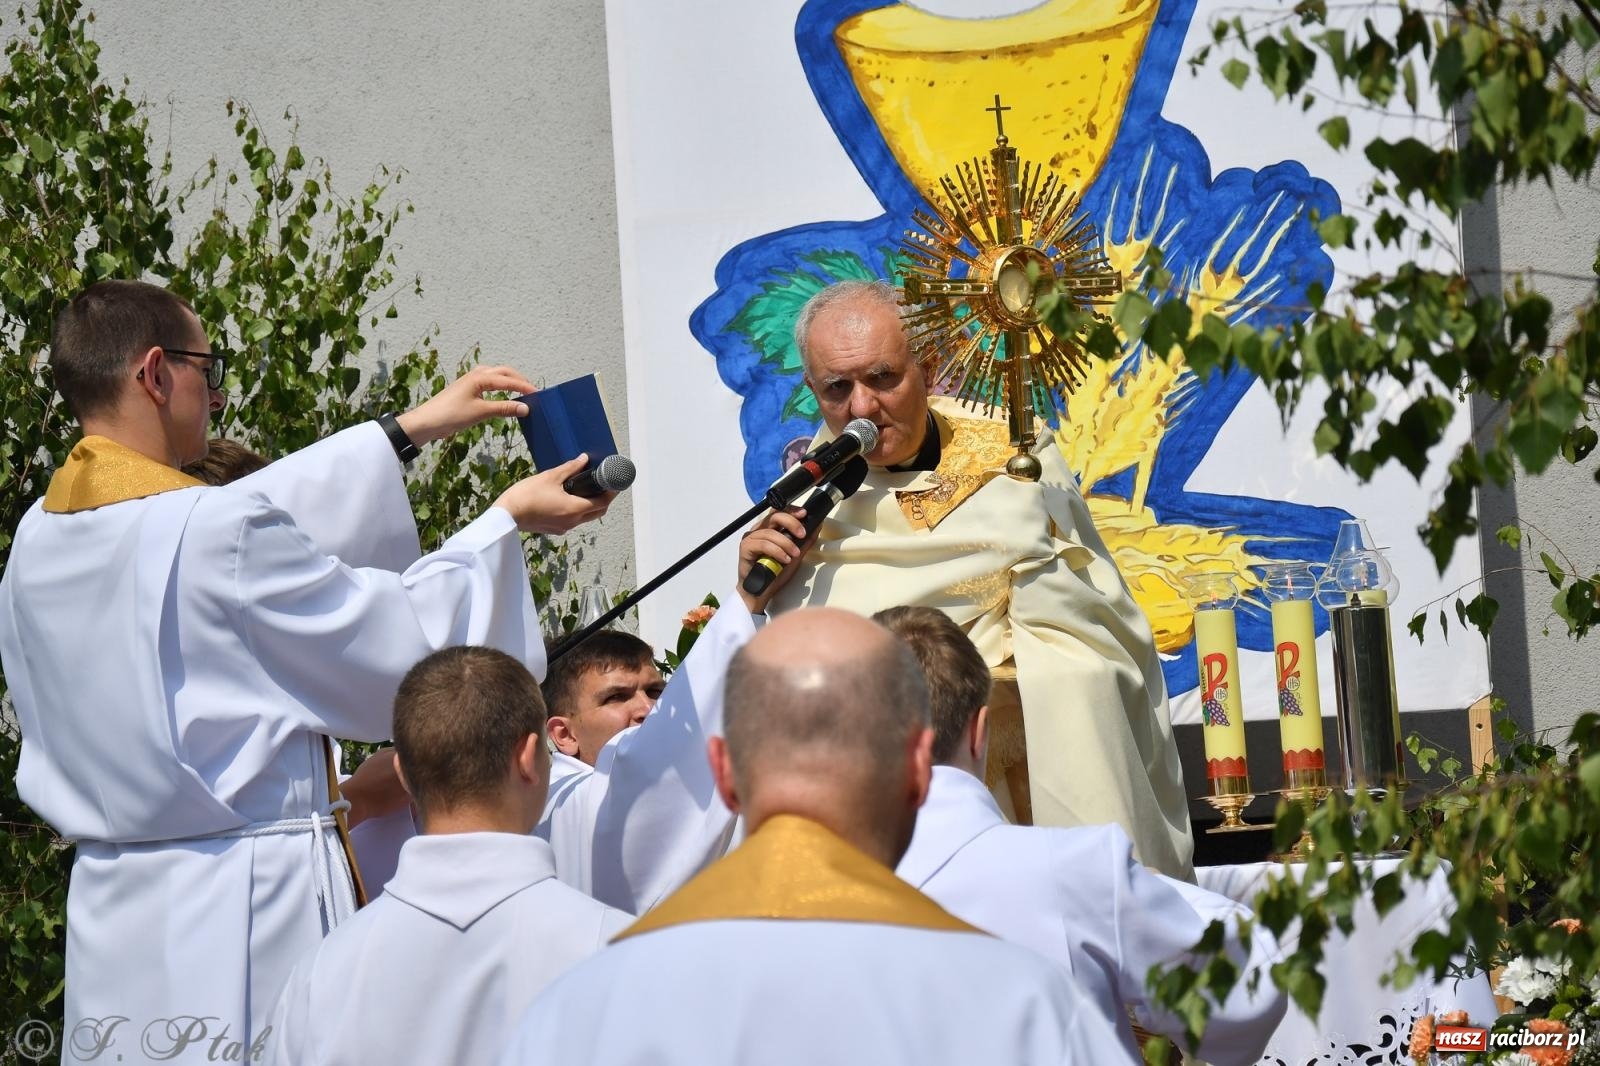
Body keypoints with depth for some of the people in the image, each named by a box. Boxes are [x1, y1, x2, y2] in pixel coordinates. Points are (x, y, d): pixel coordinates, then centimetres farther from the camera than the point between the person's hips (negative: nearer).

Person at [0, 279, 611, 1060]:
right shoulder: (215, 534, -18)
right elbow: (405, 648, -7)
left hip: (108, 914, 8)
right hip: (246, 910, -8)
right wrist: (506, 523, 8)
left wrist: (407, 432, 24)